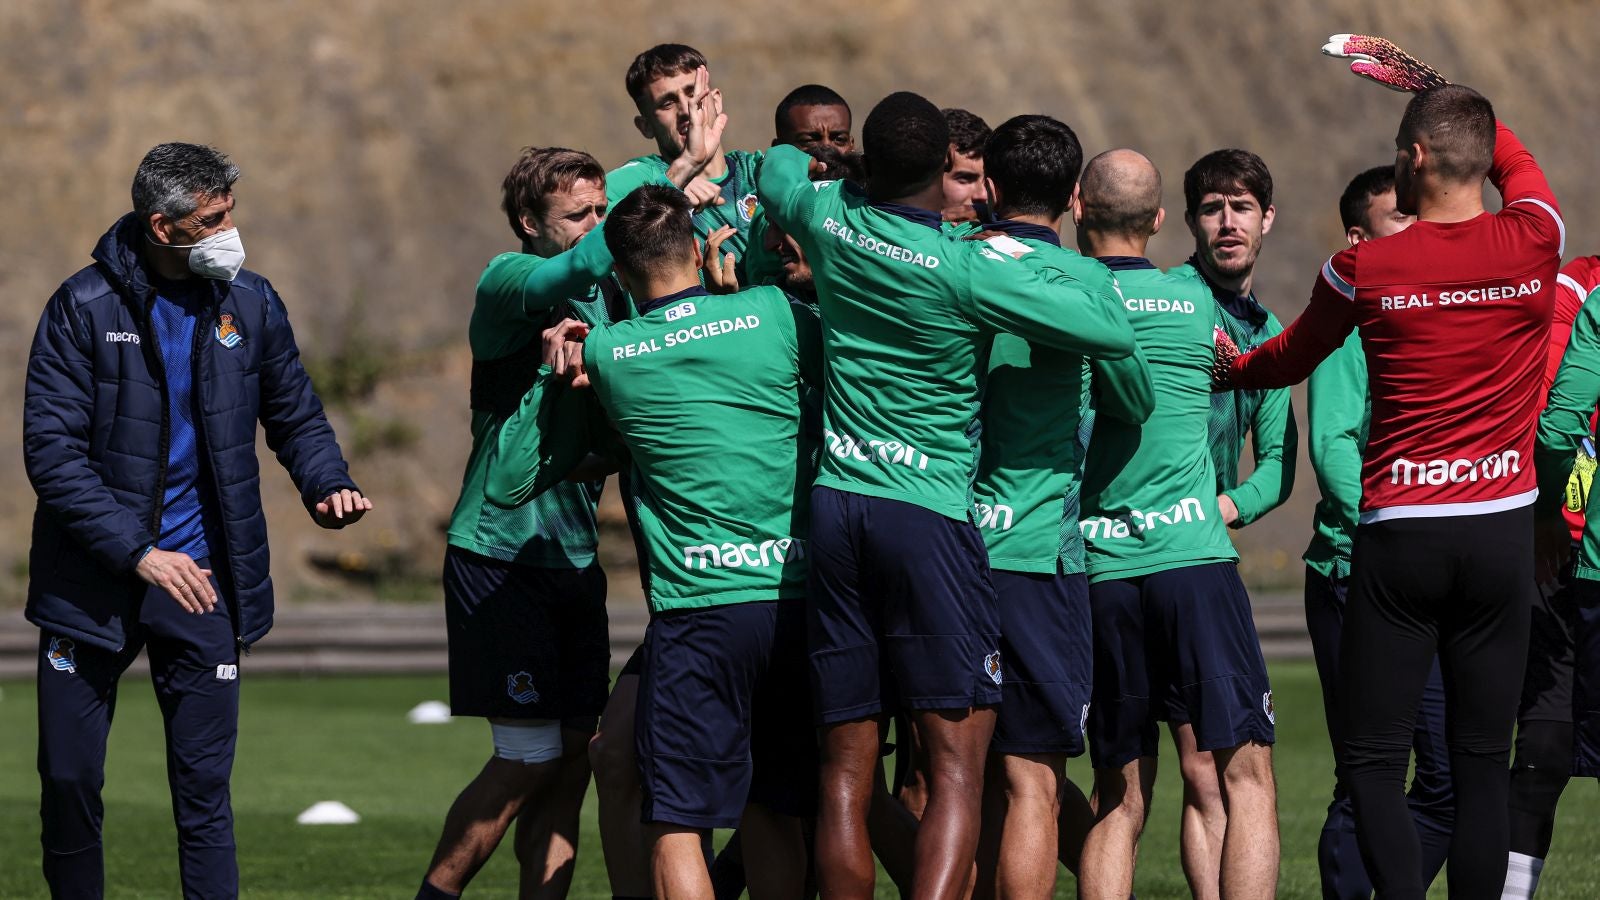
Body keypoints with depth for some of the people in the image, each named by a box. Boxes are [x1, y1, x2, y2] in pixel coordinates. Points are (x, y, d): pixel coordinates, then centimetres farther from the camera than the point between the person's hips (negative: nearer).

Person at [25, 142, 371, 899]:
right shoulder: (85, 307, -9)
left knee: (203, 790, 2)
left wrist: (327, 483, -7)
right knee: (69, 781, 4)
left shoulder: (250, 304, 1)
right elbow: (51, 449, -13)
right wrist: (137, 551, -21)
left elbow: (295, 415, 15)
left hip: (200, 581, 2)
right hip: (90, 582, -2)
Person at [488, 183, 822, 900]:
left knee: (677, 825, -1)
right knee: (773, 816, 15)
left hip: (699, 608, -3)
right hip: (801, 596, 3)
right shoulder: (774, 312, 2)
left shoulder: (603, 354, 1)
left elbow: (508, 480, 10)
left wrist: (555, 374, 15)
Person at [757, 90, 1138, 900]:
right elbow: (1112, 334, -11)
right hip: (928, 514, -5)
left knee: (844, 773, 8)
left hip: (833, 504, 5)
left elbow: (777, 167, 27)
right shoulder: (967, 270, -12)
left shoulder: (830, 221, 3)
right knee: (956, 771, -6)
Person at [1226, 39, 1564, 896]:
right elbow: (1516, 159, 24)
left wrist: (1229, 369, 35)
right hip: (1502, 533, 2)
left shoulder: (1363, 267, -6)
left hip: (1399, 534, -2)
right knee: (1482, 761, 5)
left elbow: (1287, 359, 14)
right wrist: (1432, 90, 29)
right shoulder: (1534, 243, -2)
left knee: (1374, 762, 1)